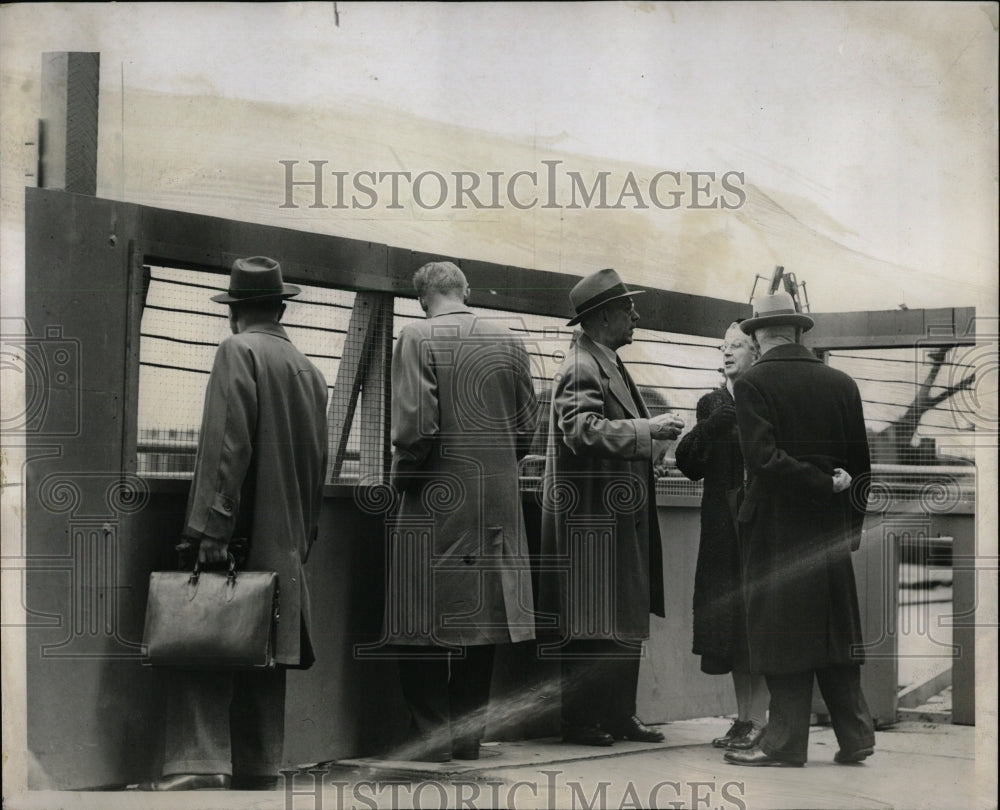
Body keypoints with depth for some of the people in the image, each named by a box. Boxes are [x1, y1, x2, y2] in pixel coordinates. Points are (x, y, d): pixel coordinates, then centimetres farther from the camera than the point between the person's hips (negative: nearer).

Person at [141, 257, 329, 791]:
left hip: (236, 538, -7)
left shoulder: (238, 352, -7)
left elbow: (225, 445, -17)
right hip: (284, 543, 7)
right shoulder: (309, 370, 14)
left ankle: (199, 762, -17)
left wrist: (210, 530, -19)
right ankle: (257, 769, 13)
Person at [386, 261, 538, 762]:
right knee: (482, 620, 11)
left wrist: (400, 477, 0)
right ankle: (469, 736, 16)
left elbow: (416, 424, -16)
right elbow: (526, 428, 8)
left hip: (436, 501, -5)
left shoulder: (418, 338, -8)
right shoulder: (509, 341, 6)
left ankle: (431, 738, 3)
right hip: (496, 505, 5)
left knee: (423, 626, 2)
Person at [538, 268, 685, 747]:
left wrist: (651, 436, 15)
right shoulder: (582, 369, -14)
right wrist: (647, 431, -23)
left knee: (626, 625, 12)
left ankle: (619, 716, 18)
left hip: (620, 517, 10)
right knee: (594, 627, -5)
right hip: (594, 517, -10)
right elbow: (583, 430, -26)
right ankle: (580, 720, 2)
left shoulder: (608, 365, 18)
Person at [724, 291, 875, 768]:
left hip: (776, 528, -5)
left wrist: (824, 485, -13)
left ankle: (786, 742, 5)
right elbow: (861, 463, 8)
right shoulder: (841, 383, 5)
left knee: (783, 634, 1)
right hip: (831, 531, 5)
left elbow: (764, 458, -21)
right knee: (835, 629, 12)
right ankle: (855, 734, 14)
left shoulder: (753, 384, -10)